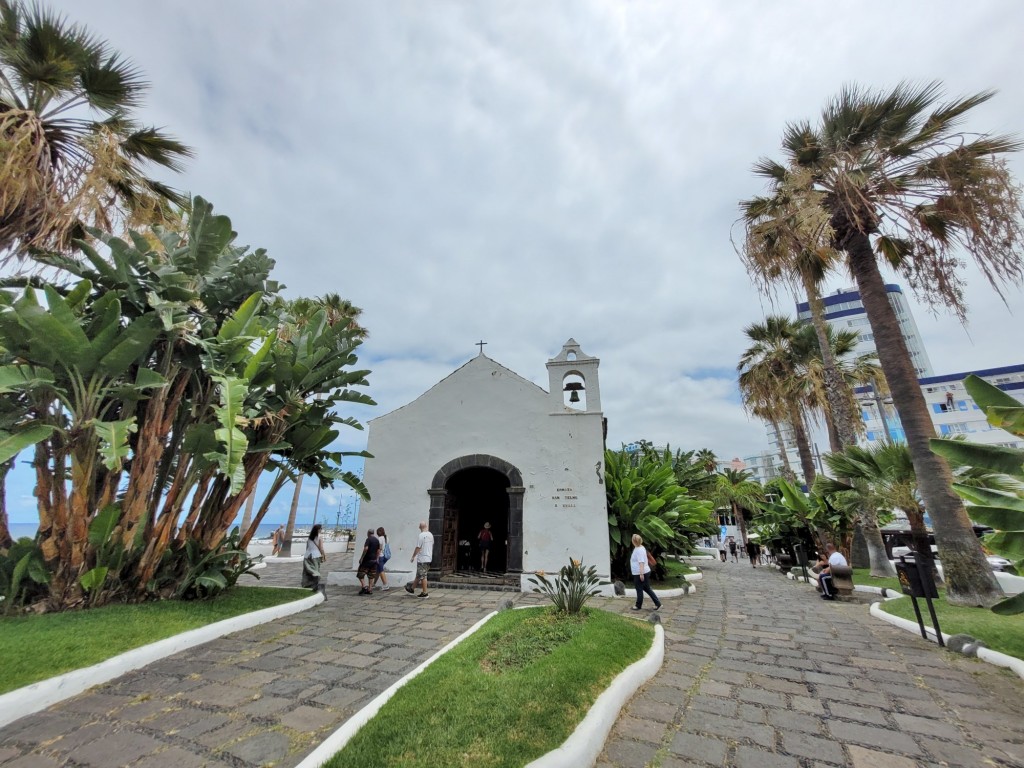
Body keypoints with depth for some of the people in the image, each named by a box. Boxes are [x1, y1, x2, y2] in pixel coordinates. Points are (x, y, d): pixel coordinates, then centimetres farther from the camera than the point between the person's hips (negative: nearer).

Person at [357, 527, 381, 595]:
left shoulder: (368, 539, -10)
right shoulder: (377, 540, 12)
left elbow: (366, 549, -23)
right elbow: (378, 551, 14)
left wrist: (361, 558, -18)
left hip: (367, 559, -7)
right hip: (374, 560, 7)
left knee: (360, 574, 2)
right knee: (371, 576, 11)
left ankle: (364, 586, -11)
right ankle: (370, 589, 10)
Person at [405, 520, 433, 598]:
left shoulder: (421, 535, -17)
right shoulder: (431, 535, 7)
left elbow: (418, 548, -16)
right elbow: (432, 546, 15)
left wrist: (413, 557, -5)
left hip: (422, 559, -8)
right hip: (429, 558, 8)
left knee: (423, 576, 0)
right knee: (418, 575, 19)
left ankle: (424, 593, 5)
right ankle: (412, 588, 32)